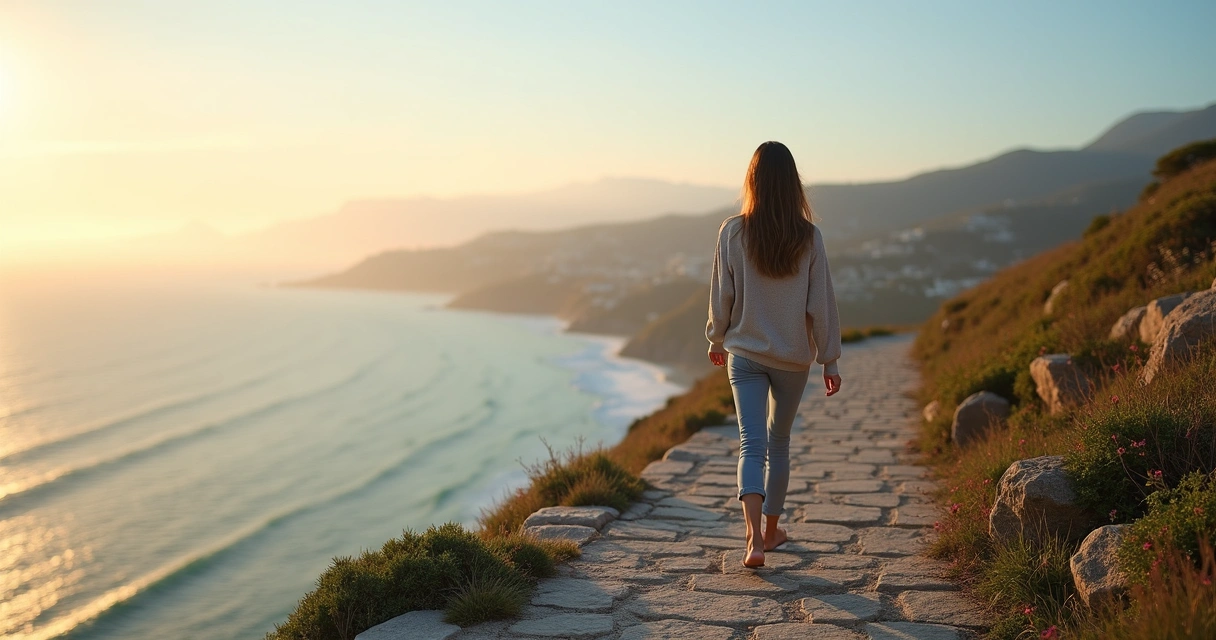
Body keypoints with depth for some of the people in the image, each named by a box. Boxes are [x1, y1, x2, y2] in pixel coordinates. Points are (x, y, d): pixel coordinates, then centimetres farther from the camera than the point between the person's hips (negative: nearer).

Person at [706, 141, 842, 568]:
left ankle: (756, 538, -19)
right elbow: (821, 303, -5)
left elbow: (722, 295, -1)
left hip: (745, 354, -1)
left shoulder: (733, 232, -9)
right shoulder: (808, 237, -9)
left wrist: (717, 340, 15)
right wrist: (829, 359, 3)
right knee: (779, 443, 17)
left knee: (752, 444, -2)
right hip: (794, 357, 1)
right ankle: (771, 529, 29)